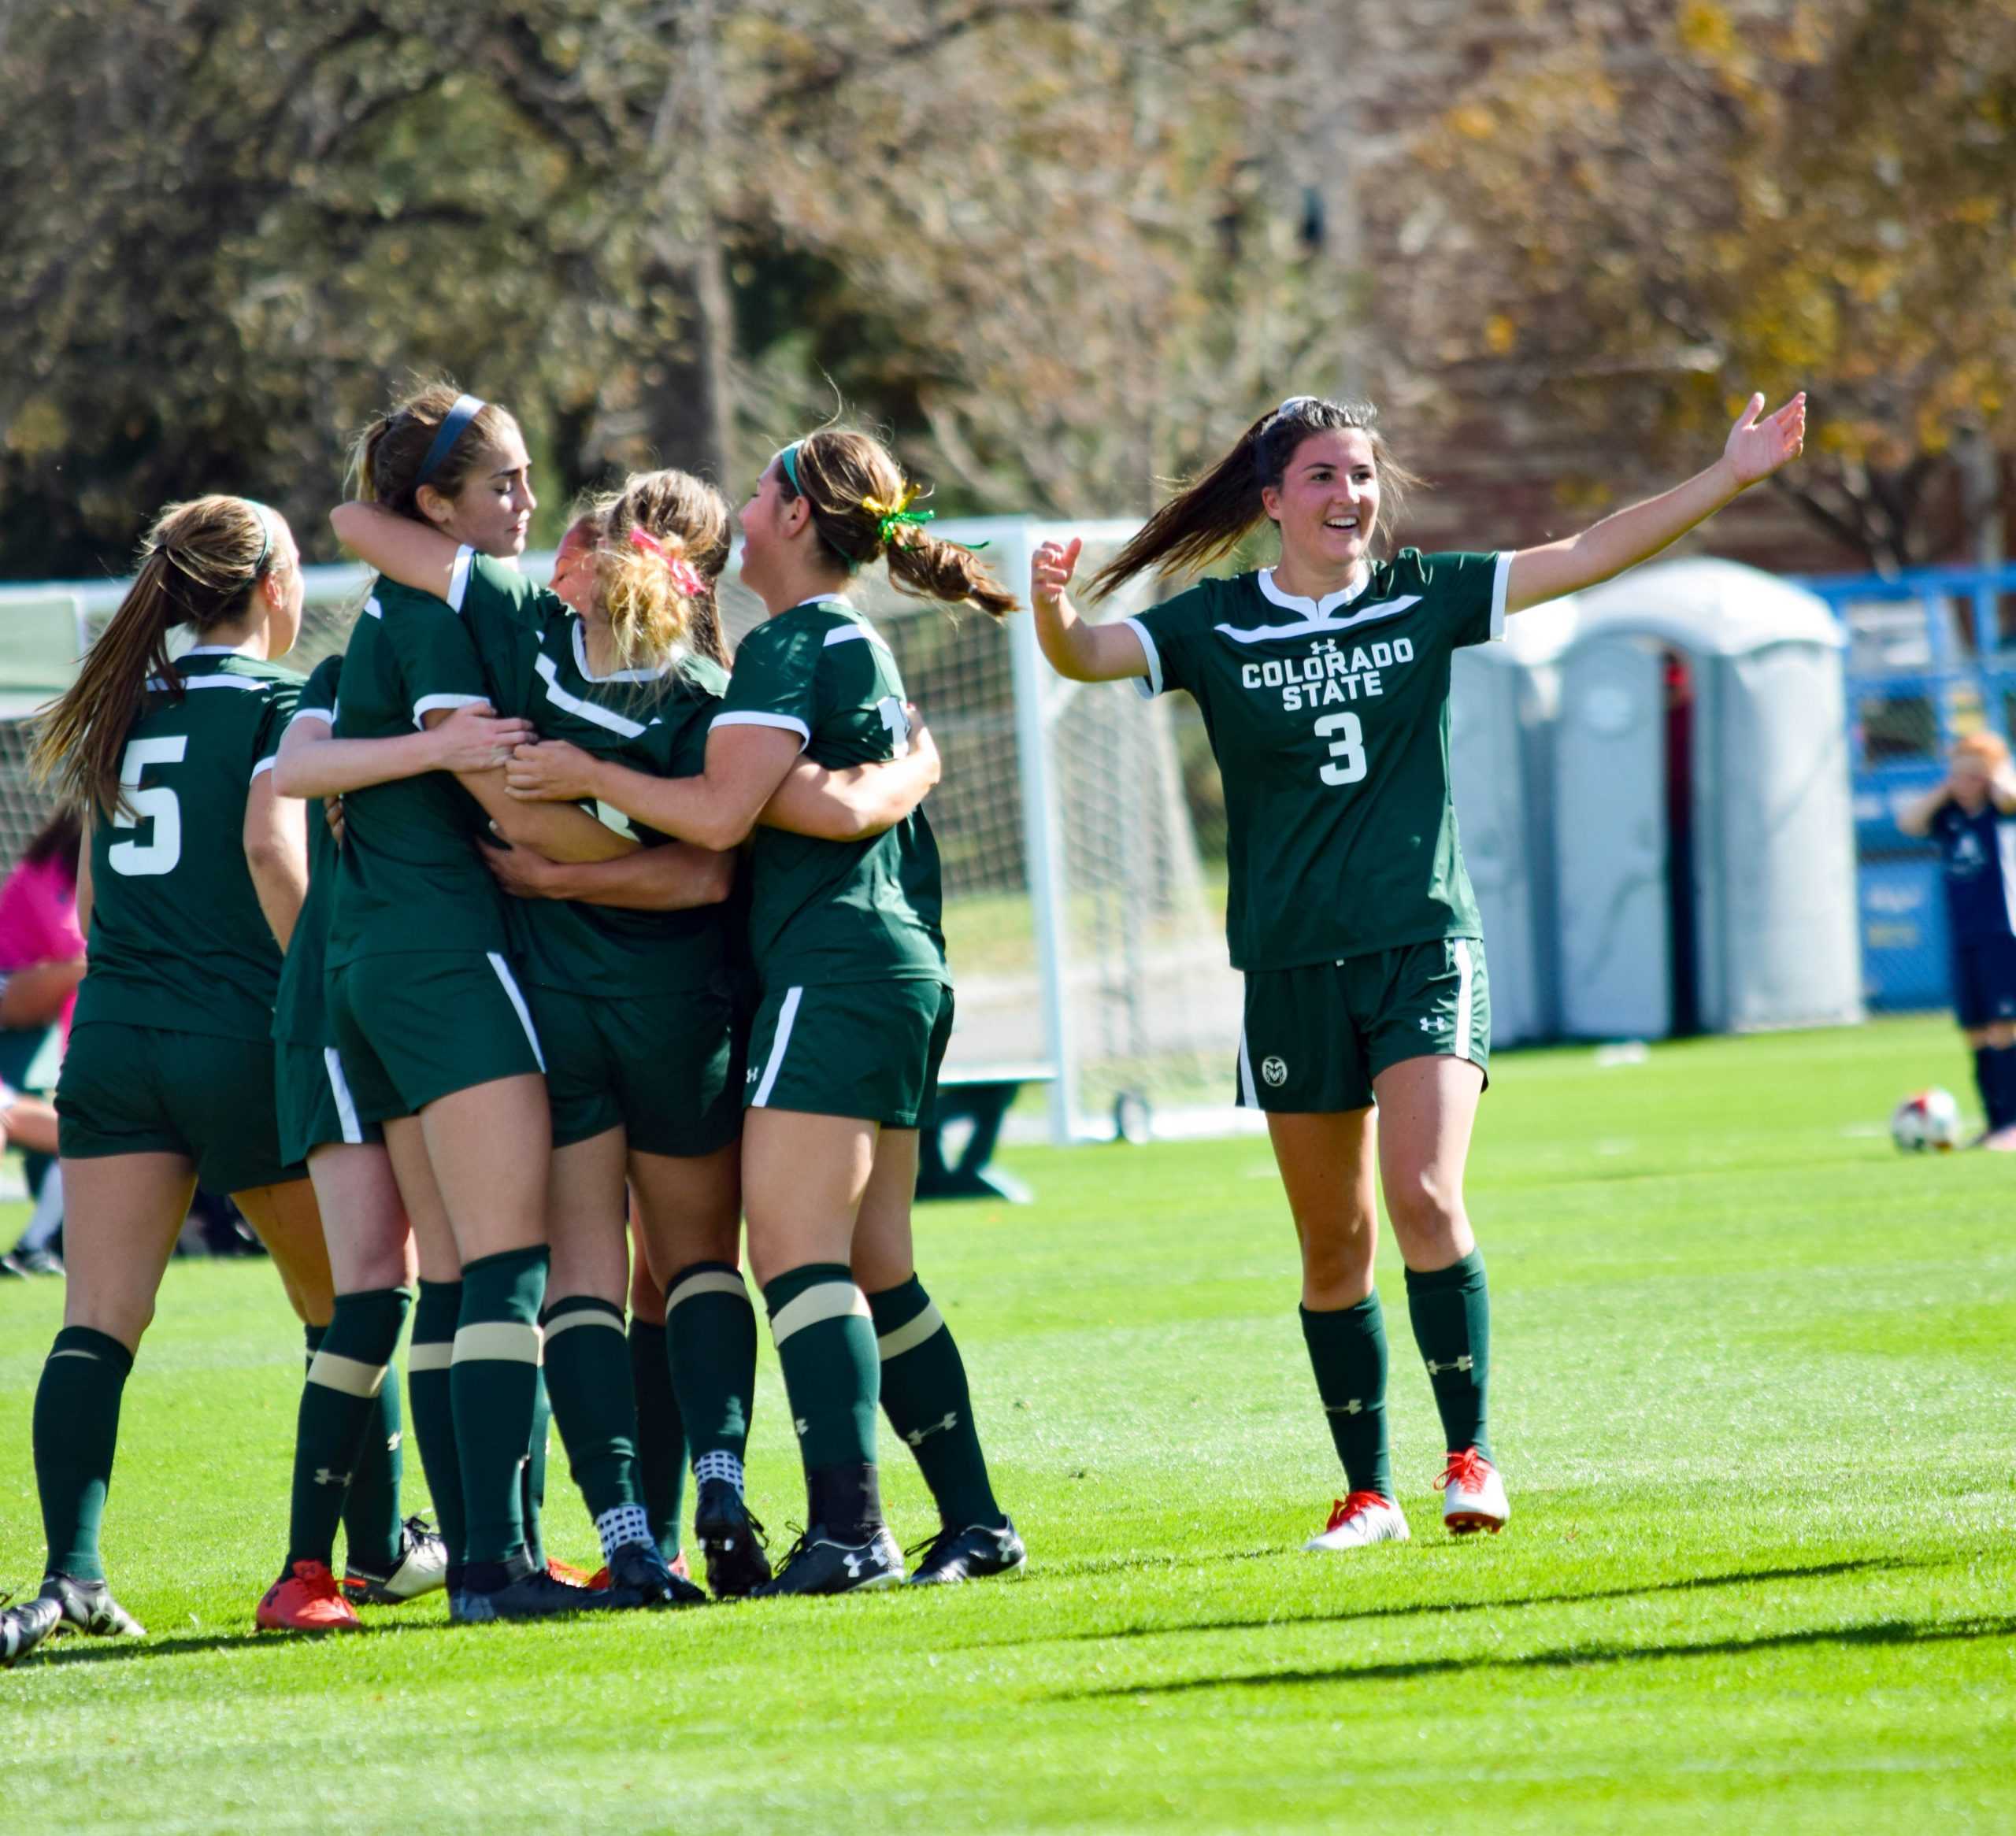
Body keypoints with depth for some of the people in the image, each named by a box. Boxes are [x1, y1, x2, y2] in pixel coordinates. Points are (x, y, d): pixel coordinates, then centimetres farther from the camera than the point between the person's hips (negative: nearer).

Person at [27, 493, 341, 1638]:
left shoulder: (127, 706, 15)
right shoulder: (275, 701, -3)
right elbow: (272, 845, -20)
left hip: (115, 1033, 4)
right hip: (244, 1038, -4)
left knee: (98, 1320, -6)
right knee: (345, 1305, 15)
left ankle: (72, 1570, -21)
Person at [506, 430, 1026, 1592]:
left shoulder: (793, 644, -9)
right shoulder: (866, 647, 20)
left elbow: (720, 810, -19)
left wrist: (589, 776, -7)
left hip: (833, 969, -10)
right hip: (904, 972, 10)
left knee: (796, 1249, -13)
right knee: (876, 1270, 11)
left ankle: (848, 1529, -22)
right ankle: (976, 1523, 10)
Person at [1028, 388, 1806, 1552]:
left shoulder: (1424, 600, 3)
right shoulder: (1216, 627, 2)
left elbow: (1586, 558, 0)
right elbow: (1091, 656, -11)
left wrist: (1729, 479, -8)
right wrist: (1054, 612, -34)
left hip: (1424, 948, -1)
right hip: (1292, 966, 1)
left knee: (1426, 1200, -19)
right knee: (1333, 1246, 6)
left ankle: (1472, 1455, -8)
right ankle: (1369, 1493, 16)